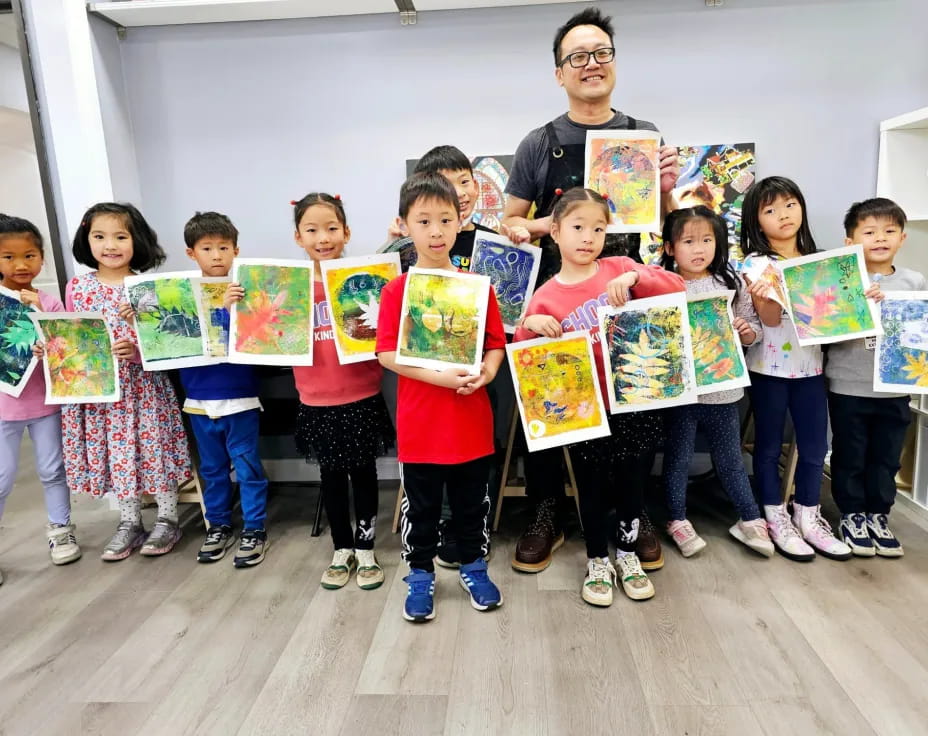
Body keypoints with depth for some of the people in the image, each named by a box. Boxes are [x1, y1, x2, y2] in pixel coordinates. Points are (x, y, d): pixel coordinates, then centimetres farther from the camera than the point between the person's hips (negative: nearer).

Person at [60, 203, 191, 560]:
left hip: (144, 384, -3)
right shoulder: (77, 286, 3)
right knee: (118, 452, 12)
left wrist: (138, 345, -26)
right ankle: (129, 523, 27)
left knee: (154, 447, 5)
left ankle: (168, 520, 22)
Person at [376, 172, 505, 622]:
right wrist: (438, 376, -22)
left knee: (472, 503, 17)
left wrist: (486, 372, -16)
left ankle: (474, 568, 38)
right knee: (421, 506, 13)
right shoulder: (397, 290, -6)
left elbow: (496, 343, 5)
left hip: (472, 420, 2)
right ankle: (420, 576, 33)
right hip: (419, 423, -2)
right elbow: (387, 353, -10)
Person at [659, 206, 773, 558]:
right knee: (677, 459, 12)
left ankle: (750, 520, 34)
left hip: (723, 389, 2)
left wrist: (747, 331, -13)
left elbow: (754, 331, 8)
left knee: (730, 459, 17)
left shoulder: (731, 284, 2)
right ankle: (678, 521, 30)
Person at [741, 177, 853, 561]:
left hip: (810, 365, 5)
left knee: (815, 445, 11)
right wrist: (760, 298, -37)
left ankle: (809, 518, 27)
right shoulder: (757, 263, -8)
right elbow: (771, 319, -16)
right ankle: (776, 520, 20)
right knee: (769, 445, 6)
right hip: (770, 367, -5)